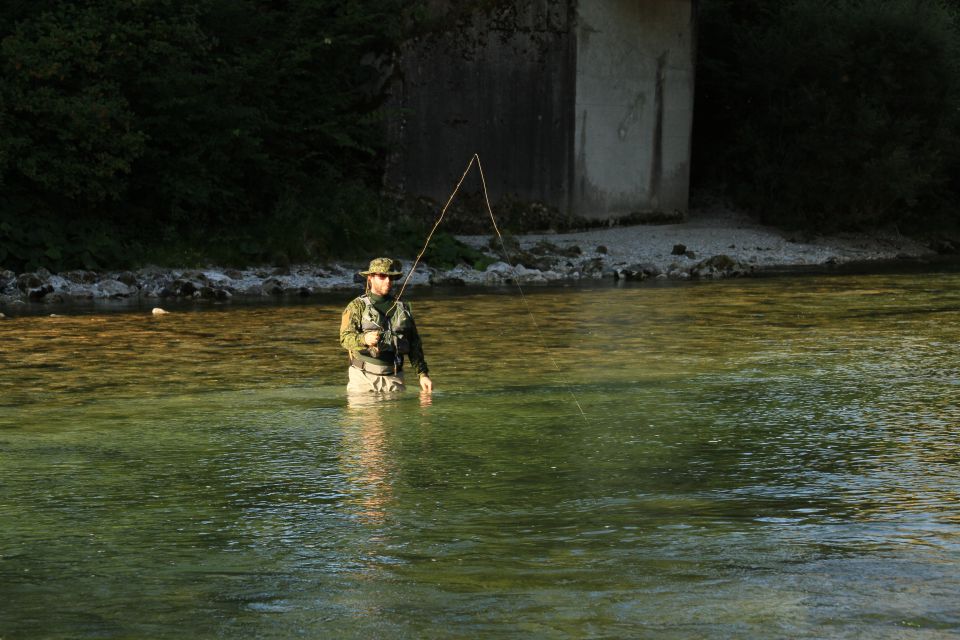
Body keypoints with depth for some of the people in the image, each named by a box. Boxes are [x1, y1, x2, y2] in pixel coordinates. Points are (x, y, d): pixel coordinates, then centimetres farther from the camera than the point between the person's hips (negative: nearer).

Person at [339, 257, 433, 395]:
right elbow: (346, 338, -15)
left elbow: (414, 345, 17)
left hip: (393, 379, 3)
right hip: (364, 378, -3)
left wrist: (423, 374, 7)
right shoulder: (357, 306, 1)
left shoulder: (402, 308, 15)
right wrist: (364, 339, -36)